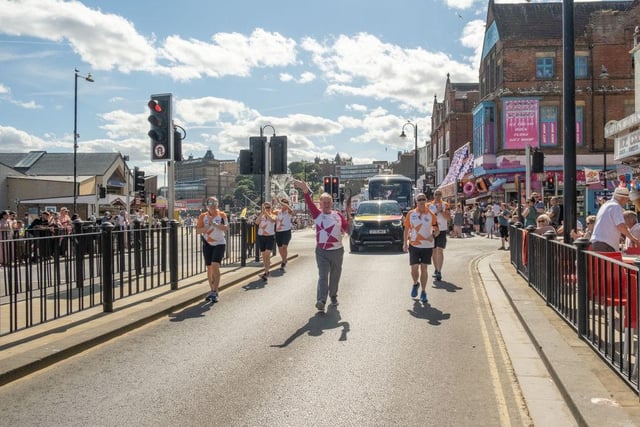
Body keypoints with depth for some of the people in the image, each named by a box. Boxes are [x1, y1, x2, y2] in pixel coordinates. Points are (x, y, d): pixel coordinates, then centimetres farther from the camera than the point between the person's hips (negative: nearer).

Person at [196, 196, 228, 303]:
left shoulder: (222, 215, -3)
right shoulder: (203, 216, 3)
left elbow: (225, 228, -16)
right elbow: (198, 231, -3)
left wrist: (214, 224, -23)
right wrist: (208, 226, -16)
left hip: (219, 243, -3)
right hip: (207, 244, 3)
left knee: (215, 266, -16)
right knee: (209, 268, 9)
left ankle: (215, 292, -13)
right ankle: (212, 291, 21)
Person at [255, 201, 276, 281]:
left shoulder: (273, 215, 1)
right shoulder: (261, 216, 5)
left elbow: (272, 220, -23)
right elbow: (257, 222, -16)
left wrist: (266, 212, -28)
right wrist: (262, 212, -22)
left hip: (270, 237, -3)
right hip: (261, 237, 3)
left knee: (267, 254, -15)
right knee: (264, 255, 10)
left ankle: (266, 273, -17)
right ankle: (267, 272, 23)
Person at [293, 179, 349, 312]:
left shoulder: (338, 215, 5)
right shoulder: (317, 214, -3)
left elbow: (348, 229, 8)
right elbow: (309, 204, -21)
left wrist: (349, 216, -8)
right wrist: (305, 191, -39)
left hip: (337, 250, 3)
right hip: (322, 251, -3)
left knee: (335, 276, 14)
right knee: (323, 275, -10)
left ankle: (333, 296, 32)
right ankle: (321, 300, -19)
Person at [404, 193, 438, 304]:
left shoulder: (431, 214, -1)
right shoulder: (410, 214, 0)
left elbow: (437, 230, 3)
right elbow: (406, 229, 8)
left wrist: (433, 235, -18)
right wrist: (405, 243, 4)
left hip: (427, 245, 0)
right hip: (414, 245, 0)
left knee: (424, 268, 3)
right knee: (414, 268, 0)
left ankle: (423, 292, 13)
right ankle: (415, 284, 30)